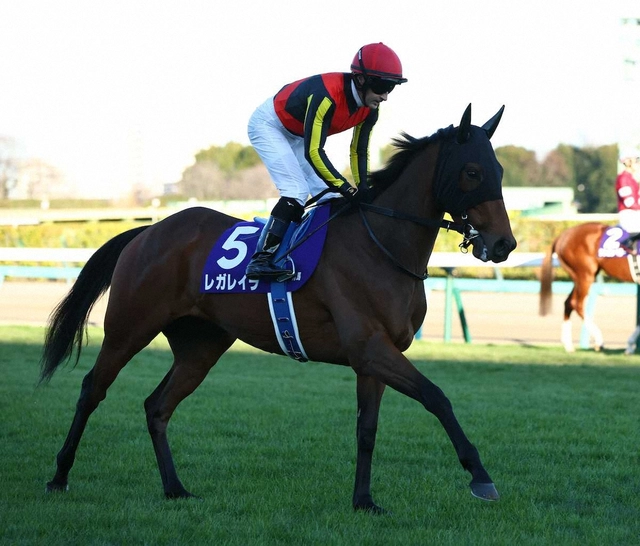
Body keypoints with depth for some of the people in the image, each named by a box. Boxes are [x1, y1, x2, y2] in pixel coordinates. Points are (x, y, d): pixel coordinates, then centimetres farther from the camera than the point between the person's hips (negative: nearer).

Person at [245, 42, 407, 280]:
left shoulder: (370, 109, -13)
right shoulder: (327, 95, -38)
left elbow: (359, 151, 0)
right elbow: (313, 152, -37)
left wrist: (362, 189, -9)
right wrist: (346, 188, -36)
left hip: (298, 135, 9)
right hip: (268, 125, -9)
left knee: (327, 193, 1)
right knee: (297, 190, -23)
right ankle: (260, 259, -26)